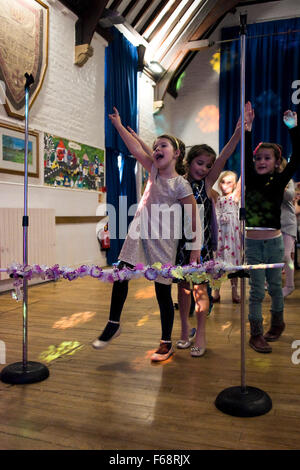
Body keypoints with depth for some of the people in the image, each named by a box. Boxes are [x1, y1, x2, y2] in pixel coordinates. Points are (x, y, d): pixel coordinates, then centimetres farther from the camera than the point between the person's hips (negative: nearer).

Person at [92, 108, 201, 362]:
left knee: (163, 292, 3)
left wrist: (195, 248, -11)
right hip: (139, 233, 5)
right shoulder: (154, 170, 5)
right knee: (121, 276, 3)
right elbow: (135, 147, 2)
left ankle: (166, 343, 19)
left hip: (162, 241, -5)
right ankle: (113, 324, 24)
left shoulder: (181, 184, -12)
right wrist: (118, 124, -2)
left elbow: (194, 218, -10)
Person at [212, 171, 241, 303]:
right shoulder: (217, 197, 9)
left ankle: (234, 291, 14)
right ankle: (216, 291, 13)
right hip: (219, 232, 2)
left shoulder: (235, 196, 3)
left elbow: (242, 179, -3)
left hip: (232, 231, -2)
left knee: (233, 260, 4)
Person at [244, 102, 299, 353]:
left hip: (274, 241, 0)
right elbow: (244, 155, -10)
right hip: (253, 242, 0)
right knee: (257, 289, 4)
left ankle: (277, 323, 38)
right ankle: (256, 334, 14)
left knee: (274, 285, 15)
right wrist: (248, 127, -20)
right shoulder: (251, 180, 0)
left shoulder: (279, 181, -1)